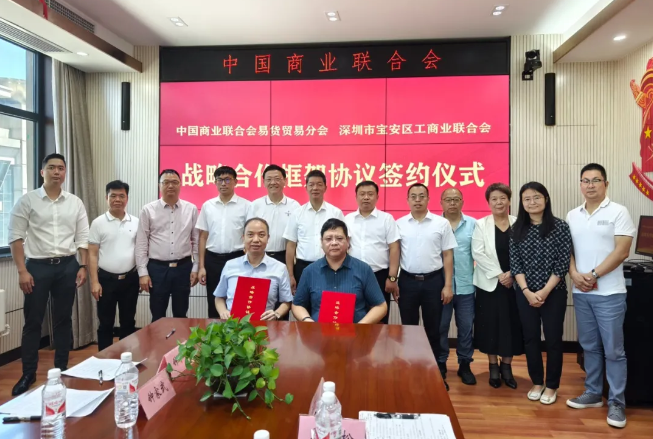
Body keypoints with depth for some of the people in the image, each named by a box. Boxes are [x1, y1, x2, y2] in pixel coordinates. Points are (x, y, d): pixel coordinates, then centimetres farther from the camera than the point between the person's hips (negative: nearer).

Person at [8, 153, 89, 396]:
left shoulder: (75, 203, 5)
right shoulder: (27, 200, -3)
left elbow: (82, 238, 6)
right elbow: (16, 237, -4)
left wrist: (82, 267, 0)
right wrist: (22, 271, -10)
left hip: (67, 266, 2)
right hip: (37, 266, -2)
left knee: (63, 320, 10)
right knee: (33, 321, 5)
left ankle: (61, 370, 23)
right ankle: (28, 373, 19)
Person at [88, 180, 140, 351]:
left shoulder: (136, 222, 3)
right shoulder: (98, 223, -3)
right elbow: (92, 254, -3)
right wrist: (94, 282, -9)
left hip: (130, 279, 2)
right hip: (106, 279, -2)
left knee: (128, 322, 12)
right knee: (105, 323, 8)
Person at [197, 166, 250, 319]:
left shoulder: (246, 206, -2)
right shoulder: (207, 206, 6)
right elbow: (203, 237, 8)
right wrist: (201, 266, 3)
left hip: (237, 259, -2)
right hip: (213, 260, 3)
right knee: (213, 305, 10)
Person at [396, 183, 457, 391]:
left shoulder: (442, 223, -1)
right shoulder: (399, 224, 2)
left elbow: (447, 256, 0)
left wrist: (448, 285, -4)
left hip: (433, 280, 0)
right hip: (407, 281, 1)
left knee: (433, 328, 10)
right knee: (408, 327, 11)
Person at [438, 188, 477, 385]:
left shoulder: (473, 224, 3)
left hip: (466, 286, 1)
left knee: (466, 327, 10)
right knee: (440, 327, 9)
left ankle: (465, 364, 26)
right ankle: (440, 364, 24)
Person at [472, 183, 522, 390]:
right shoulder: (481, 224, 0)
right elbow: (477, 253, -8)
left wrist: (512, 274, -14)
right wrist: (499, 274, -14)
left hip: (514, 284, 1)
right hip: (489, 284, -1)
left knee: (511, 325, 6)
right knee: (491, 326, 5)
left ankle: (506, 367, 23)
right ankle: (493, 367, 20)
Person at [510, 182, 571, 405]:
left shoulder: (560, 226, -6)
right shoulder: (518, 229, 3)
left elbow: (562, 264, -9)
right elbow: (515, 264, 0)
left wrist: (544, 292, -13)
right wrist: (527, 291, -10)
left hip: (554, 293, -2)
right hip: (525, 294, 3)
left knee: (553, 339, 6)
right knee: (530, 338, 10)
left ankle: (551, 386, 23)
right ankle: (537, 382, 27)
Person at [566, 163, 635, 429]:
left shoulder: (618, 212, -5)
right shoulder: (572, 216, 9)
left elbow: (622, 251, -12)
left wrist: (593, 275, -16)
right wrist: (575, 274, -7)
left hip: (609, 293, -4)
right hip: (580, 292, 5)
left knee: (613, 349, 2)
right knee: (590, 346, 14)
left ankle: (616, 402, 14)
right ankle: (593, 393, 26)